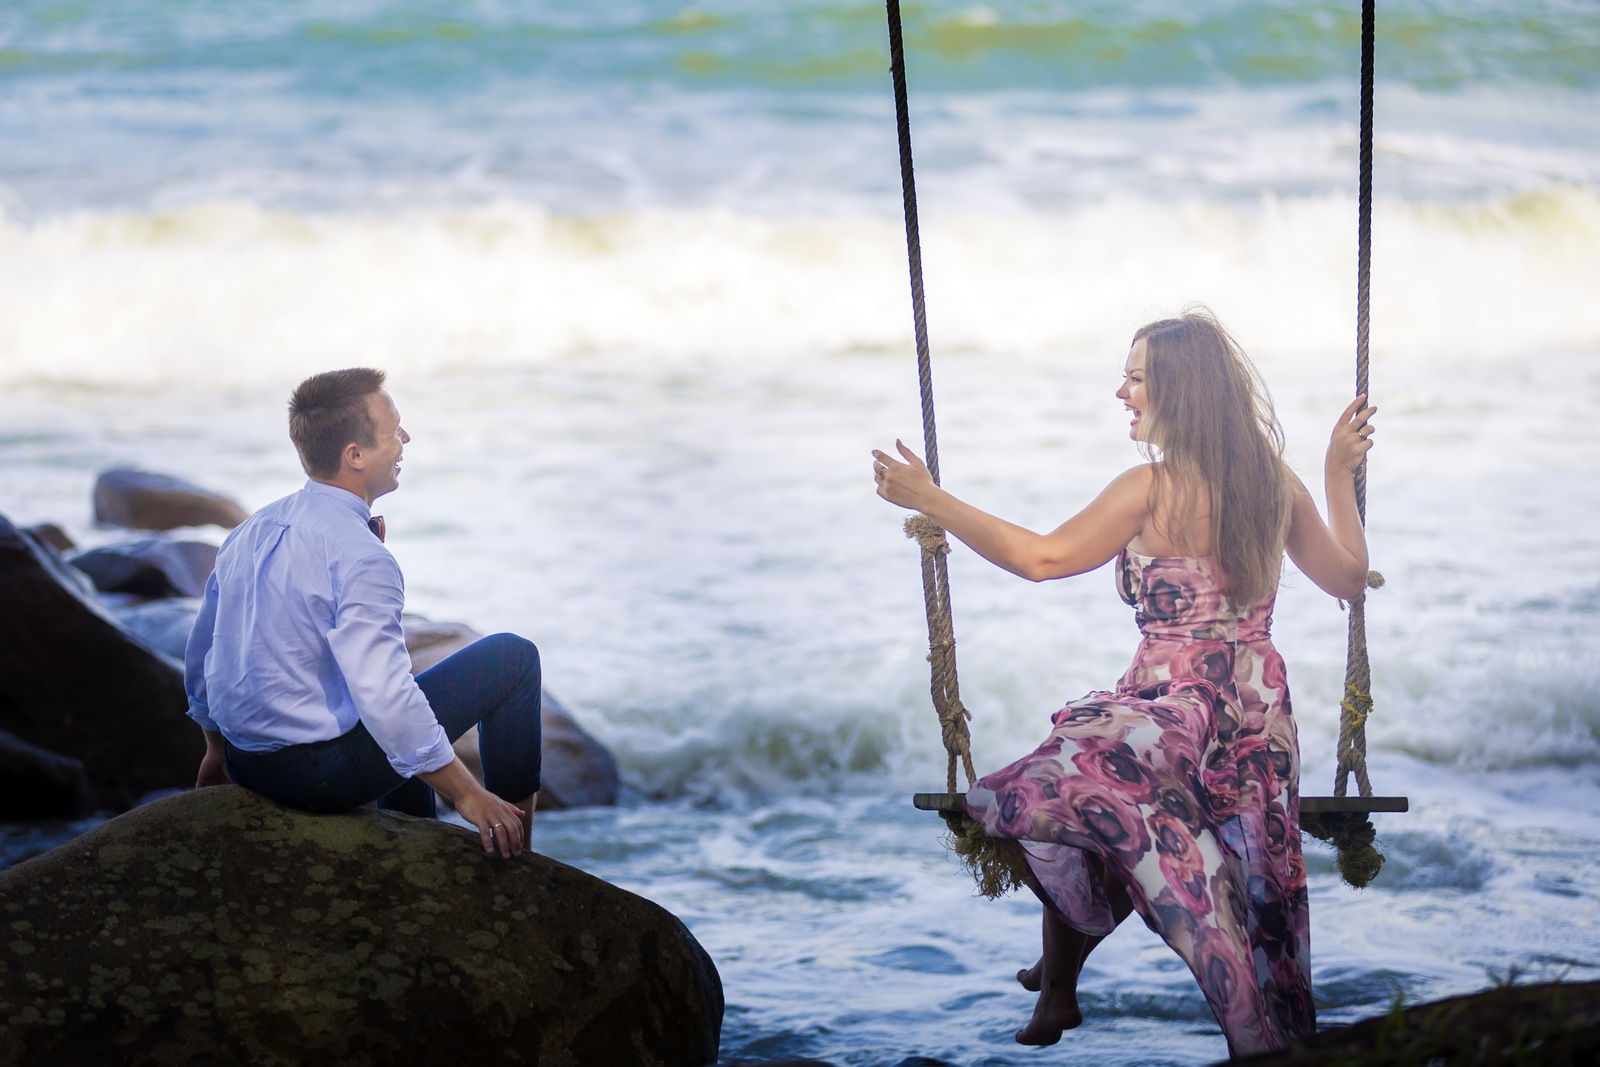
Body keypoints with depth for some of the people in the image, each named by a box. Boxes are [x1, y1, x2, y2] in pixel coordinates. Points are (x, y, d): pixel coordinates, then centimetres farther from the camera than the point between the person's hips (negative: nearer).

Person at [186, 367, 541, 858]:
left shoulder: (250, 533, 4)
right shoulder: (359, 556, -23)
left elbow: (200, 659, 15)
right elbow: (381, 695, -29)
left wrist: (219, 752, 31)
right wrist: (467, 795, -20)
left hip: (246, 758, 9)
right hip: (324, 771, -9)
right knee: (512, 657, -1)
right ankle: (512, 855, 10)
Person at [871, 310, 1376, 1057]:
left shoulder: (1153, 489, -9)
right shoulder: (1274, 482, 9)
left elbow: (1043, 557, -6)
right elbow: (1349, 577, 20)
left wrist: (929, 500, 0)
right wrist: (1340, 474, 29)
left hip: (1174, 708, -7)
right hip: (1261, 719, 7)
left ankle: (1059, 989, -1)